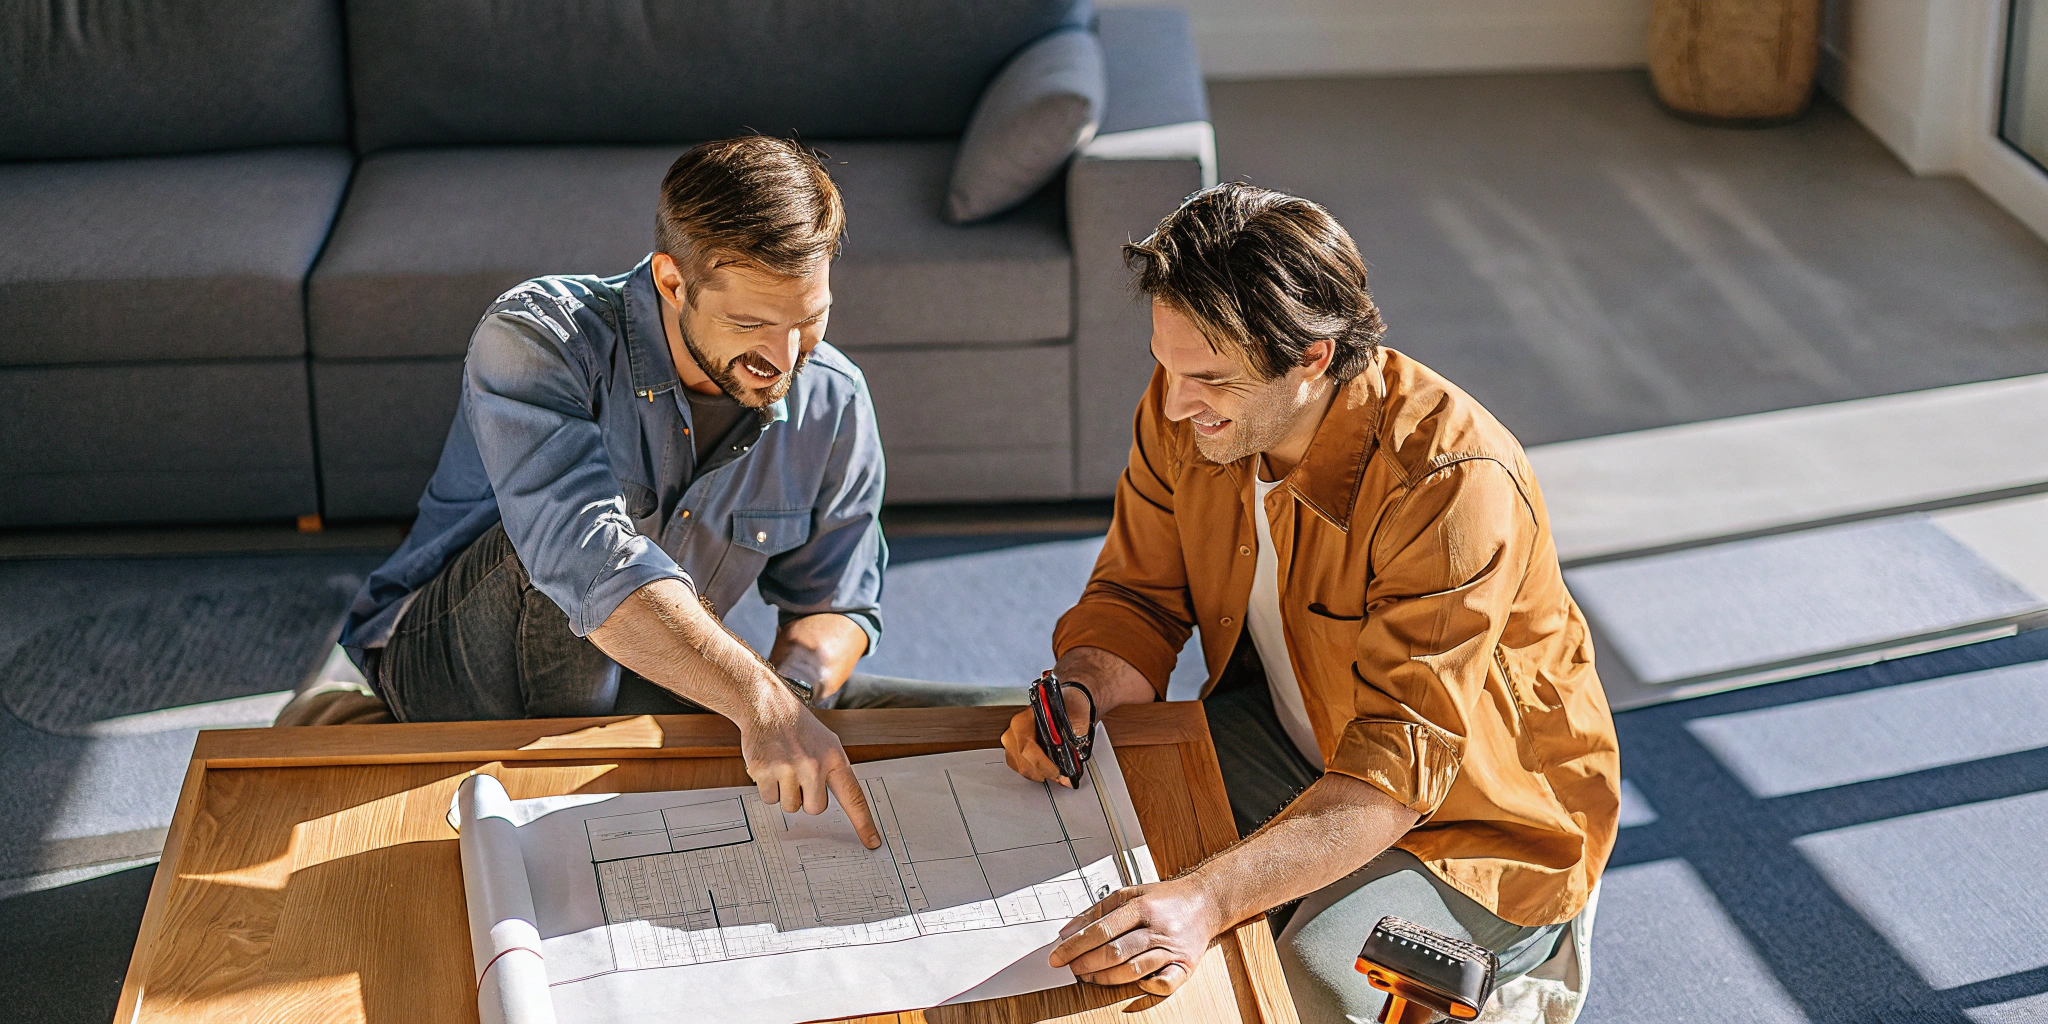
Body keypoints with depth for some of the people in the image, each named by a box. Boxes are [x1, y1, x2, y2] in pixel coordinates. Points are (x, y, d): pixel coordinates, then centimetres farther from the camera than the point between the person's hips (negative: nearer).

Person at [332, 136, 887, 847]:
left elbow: (838, 599, 2)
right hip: (445, 667, -5)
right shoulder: (536, 340, -26)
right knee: (556, 541, -37)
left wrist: (793, 692, -22)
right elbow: (587, 556, -41)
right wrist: (759, 702, -50)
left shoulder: (833, 404, -8)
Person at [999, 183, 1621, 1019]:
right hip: (1288, 742, 6)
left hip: (1477, 820, -6)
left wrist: (1207, 900, -51)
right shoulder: (1186, 407, -13)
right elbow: (1138, 596, 1)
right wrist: (1079, 691, -24)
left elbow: (1399, 768, -37)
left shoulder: (1454, 487, -33)